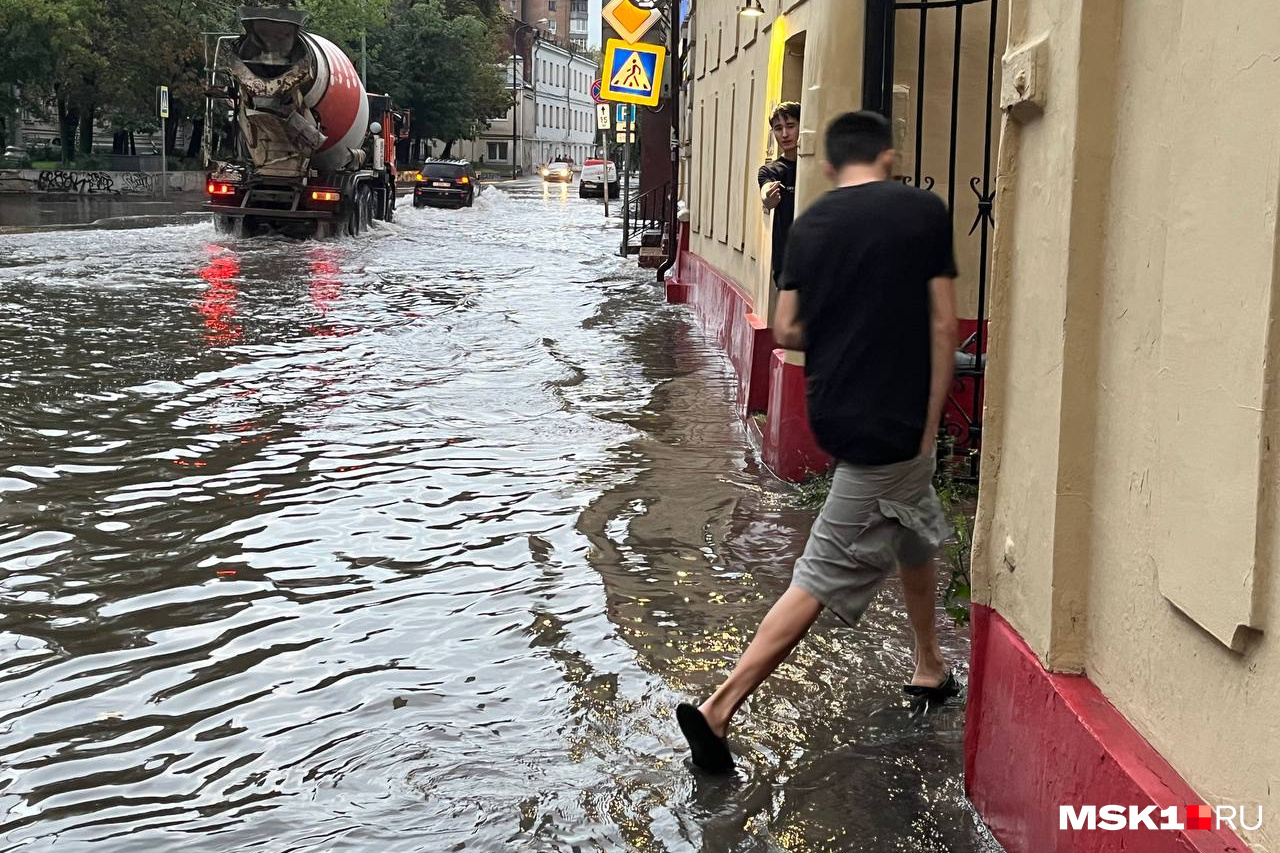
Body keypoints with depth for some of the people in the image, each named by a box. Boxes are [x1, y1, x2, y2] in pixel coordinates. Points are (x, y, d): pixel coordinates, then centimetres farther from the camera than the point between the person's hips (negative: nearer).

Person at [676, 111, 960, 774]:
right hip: (891, 421, -5)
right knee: (825, 578, 2)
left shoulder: (811, 222, 4)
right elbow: (943, 326, -8)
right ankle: (720, 708, -2)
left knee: (918, 531, 25)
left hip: (832, 411, 5)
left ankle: (929, 670, 39)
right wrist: (930, 424, -3)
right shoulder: (923, 211, -5)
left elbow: (787, 332, 3)